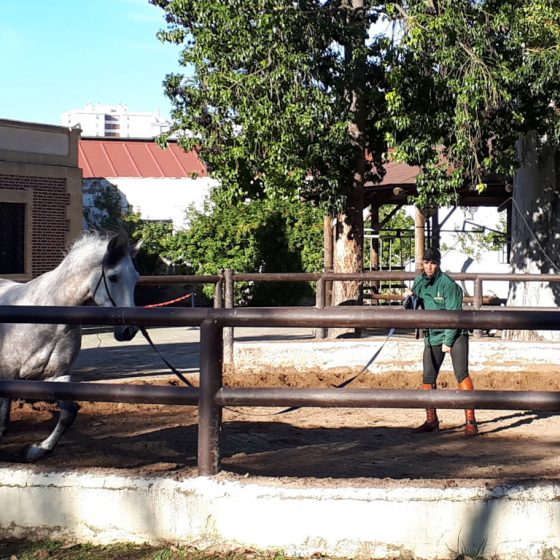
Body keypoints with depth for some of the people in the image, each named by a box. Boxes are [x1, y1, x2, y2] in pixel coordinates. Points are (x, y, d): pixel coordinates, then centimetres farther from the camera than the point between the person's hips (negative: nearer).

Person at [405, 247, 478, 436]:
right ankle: (431, 421, 16)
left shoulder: (448, 284, -15)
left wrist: (448, 342, -18)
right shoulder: (419, 281, 6)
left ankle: (470, 421, -18)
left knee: (461, 374, -17)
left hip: (455, 334, -6)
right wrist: (409, 298, -4)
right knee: (428, 378, 4)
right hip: (432, 335, 7)